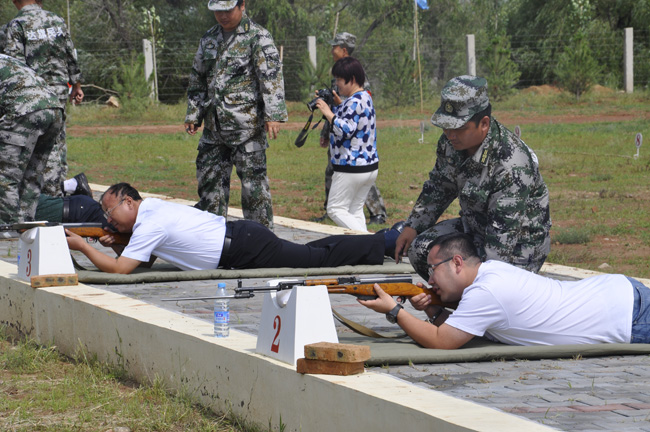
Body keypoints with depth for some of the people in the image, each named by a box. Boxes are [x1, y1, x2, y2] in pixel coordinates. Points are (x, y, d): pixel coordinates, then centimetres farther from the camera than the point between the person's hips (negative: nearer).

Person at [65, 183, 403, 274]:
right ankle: (391, 238, 19)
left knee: (320, 259, -2)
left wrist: (82, 246, -15)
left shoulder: (150, 225, -16)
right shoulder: (151, 207, 11)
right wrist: (117, 242, 9)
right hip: (241, 235, 8)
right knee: (311, 253, 15)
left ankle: (390, 240, 4)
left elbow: (119, 269, -23)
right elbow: (145, 254, 27)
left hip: (244, 249, -8)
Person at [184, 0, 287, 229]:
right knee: (209, 178, 10)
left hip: (246, 124, -6)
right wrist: (193, 114, 18)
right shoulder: (209, 39, 15)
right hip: (214, 126, 6)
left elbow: (271, 76, -14)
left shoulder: (258, 37, -5)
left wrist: (273, 115, -23)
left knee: (253, 180, -4)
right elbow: (197, 80, 23)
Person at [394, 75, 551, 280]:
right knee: (420, 248, -7)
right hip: (474, 227, 8)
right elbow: (439, 187, 13)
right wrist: (413, 226, 8)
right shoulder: (450, 141, -7)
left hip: (517, 244, -8)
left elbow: (504, 231, -33)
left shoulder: (512, 165, -33)